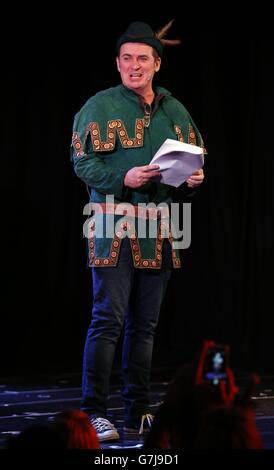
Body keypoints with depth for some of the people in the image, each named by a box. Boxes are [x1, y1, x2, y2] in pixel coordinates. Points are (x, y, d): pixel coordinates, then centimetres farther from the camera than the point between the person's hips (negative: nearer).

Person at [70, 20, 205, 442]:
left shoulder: (175, 111, 14)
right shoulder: (100, 107, 0)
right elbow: (83, 161, -6)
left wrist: (194, 178, -4)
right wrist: (124, 178, -20)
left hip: (158, 228, 5)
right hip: (114, 226, -5)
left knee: (145, 323, 10)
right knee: (108, 318, -9)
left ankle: (138, 413, 17)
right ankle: (93, 412, -4)